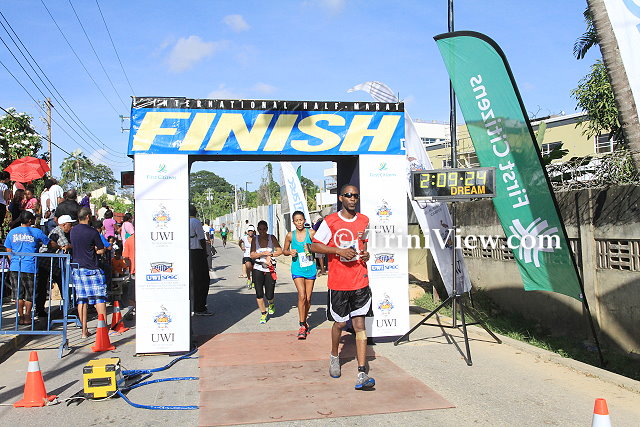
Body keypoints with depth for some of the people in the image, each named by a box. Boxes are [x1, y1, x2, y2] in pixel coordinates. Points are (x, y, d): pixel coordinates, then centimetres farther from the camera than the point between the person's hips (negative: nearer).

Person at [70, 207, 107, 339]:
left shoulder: (73, 231, 7)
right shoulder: (93, 232, -12)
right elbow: (101, 250, -6)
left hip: (76, 268, 6)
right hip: (91, 269, -6)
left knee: (81, 300, 7)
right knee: (99, 298, -1)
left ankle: (84, 331, 10)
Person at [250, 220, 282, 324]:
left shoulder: (272, 238, 0)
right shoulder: (255, 239, 2)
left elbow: (280, 250, -3)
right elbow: (252, 255, -4)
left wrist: (270, 255, -14)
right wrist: (263, 253, -16)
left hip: (270, 269, -1)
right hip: (258, 269, 1)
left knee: (269, 295, -2)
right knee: (259, 294, 0)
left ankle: (271, 304, 35)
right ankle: (263, 313, 21)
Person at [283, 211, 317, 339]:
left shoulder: (311, 233, -1)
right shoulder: (290, 235, 1)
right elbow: (284, 250, 14)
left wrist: (311, 249, -15)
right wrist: (290, 252, -8)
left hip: (310, 267, 1)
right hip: (297, 268, -1)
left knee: (308, 298, 8)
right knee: (302, 296, -16)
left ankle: (304, 321, 30)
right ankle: (302, 326, -10)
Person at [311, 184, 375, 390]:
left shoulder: (364, 220, 9)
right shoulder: (330, 221, -5)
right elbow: (315, 246, -3)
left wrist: (365, 254, 4)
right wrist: (339, 251, -16)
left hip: (360, 282, 2)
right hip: (338, 282, -2)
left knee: (360, 325, -3)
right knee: (340, 323, 11)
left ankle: (362, 374, -4)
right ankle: (334, 357, 40)